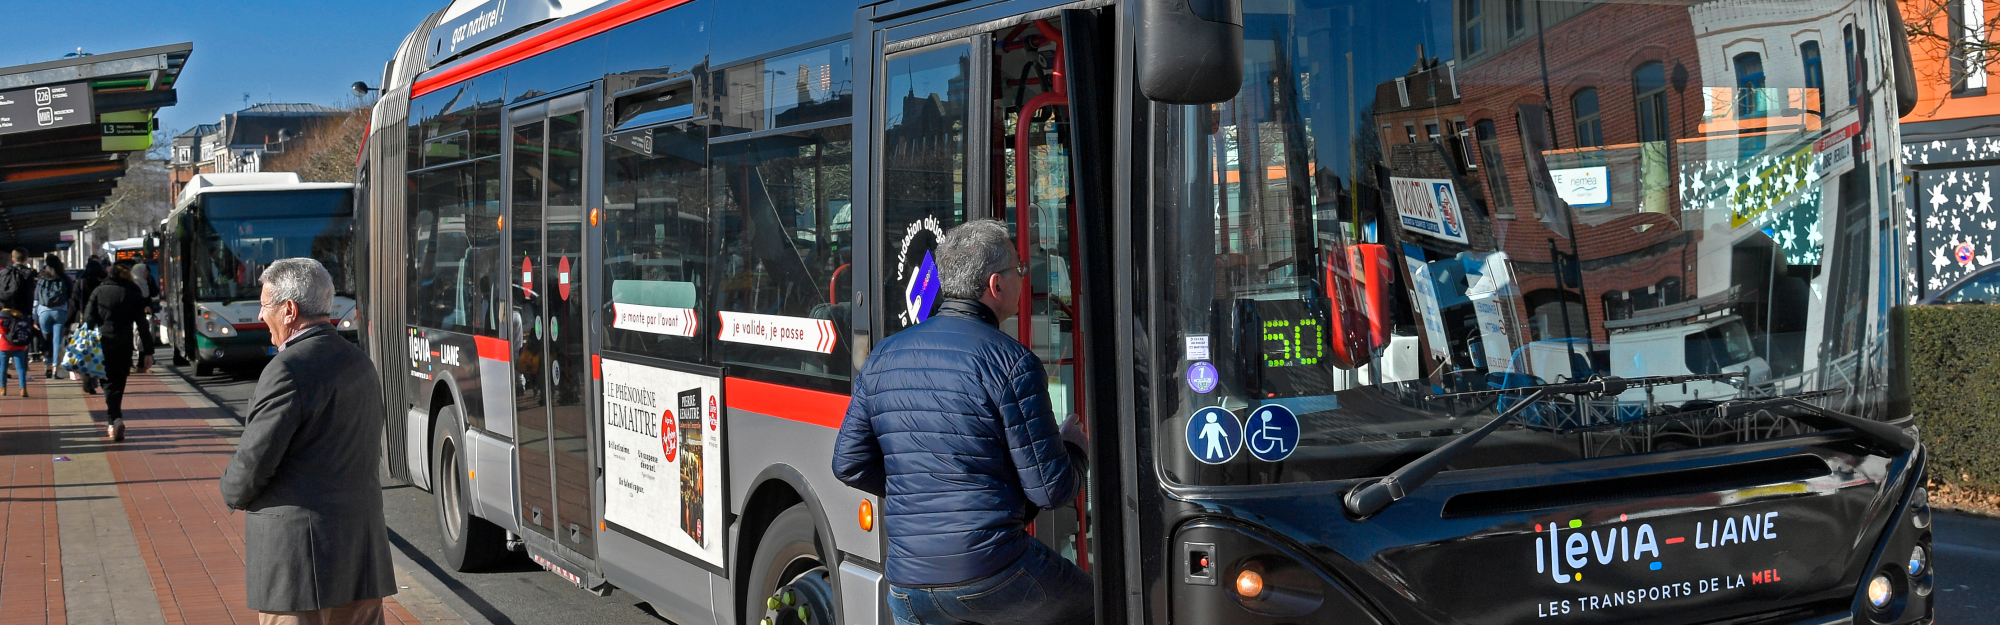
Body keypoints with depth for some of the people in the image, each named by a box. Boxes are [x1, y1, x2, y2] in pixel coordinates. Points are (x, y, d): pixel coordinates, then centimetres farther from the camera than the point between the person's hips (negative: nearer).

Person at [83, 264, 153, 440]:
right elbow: (142, 326, 2)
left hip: (102, 342, 0)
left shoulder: (99, 292, 7)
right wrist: (147, 352, 1)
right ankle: (113, 423, 15)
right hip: (124, 345, 0)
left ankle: (115, 419, -17)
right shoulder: (135, 295, 5)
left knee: (110, 383, 2)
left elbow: (88, 319, 1)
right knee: (118, 383, 12)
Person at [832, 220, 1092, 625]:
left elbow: (849, 464, 12)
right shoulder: (1010, 361, -10)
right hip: (992, 575, -5)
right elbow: (1050, 489, -9)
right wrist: (1074, 446, 13)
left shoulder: (884, 357, 8)